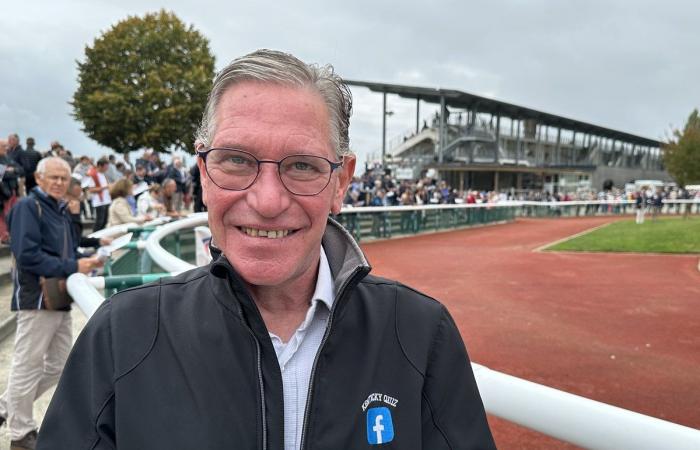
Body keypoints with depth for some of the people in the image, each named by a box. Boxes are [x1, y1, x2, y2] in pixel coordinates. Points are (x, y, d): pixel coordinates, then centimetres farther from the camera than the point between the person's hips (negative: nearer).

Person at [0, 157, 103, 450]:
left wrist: (84, 261, -1)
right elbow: (27, 255, -22)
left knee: (58, 366, 17)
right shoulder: (27, 206, -11)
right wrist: (72, 267, -21)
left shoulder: (60, 210, 15)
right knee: (28, 366, 5)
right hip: (36, 298, -9)